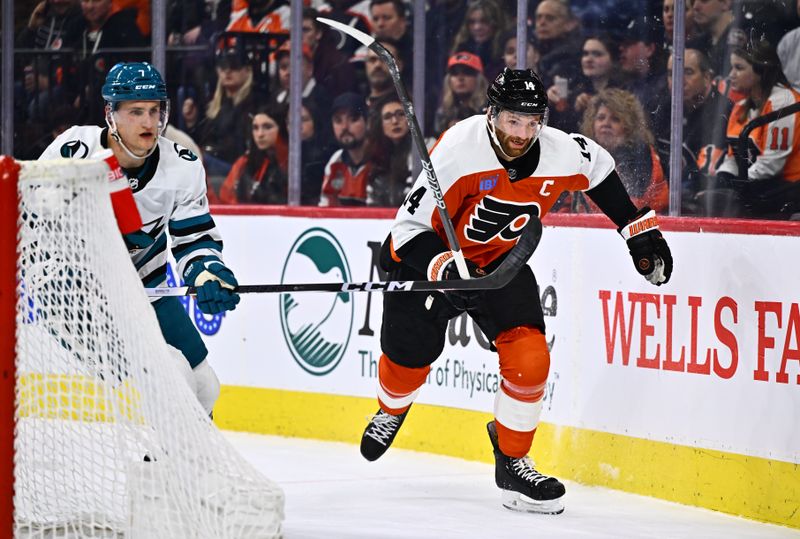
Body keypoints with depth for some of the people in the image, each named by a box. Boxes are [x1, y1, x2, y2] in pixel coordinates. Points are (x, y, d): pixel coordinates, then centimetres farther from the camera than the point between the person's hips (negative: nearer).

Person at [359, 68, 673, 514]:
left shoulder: (562, 154, -19)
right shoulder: (459, 151, -32)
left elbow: (599, 169, 6)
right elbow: (410, 226, -29)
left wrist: (640, 228, 6)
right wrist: (445, 271, -45)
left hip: (501, 260, 3)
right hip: (427, 252, -3)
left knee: (530, 357, -14)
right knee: (410, 354, 2)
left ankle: (512, 460, 5)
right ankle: (392, 411, 41)